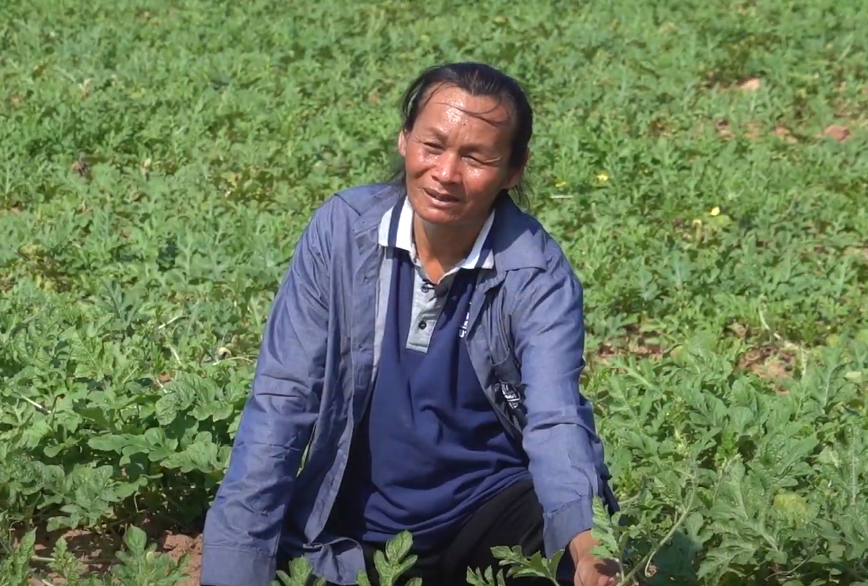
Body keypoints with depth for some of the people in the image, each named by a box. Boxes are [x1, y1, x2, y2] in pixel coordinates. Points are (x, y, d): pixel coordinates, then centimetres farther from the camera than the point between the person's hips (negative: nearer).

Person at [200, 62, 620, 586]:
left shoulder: (537, 273, -13)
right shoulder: (342, 230, -9)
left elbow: (556, 418, -26)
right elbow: (283, 400, -9)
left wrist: (587, 540, -47)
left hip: (490, 511, -2)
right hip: (354, 528, 3)